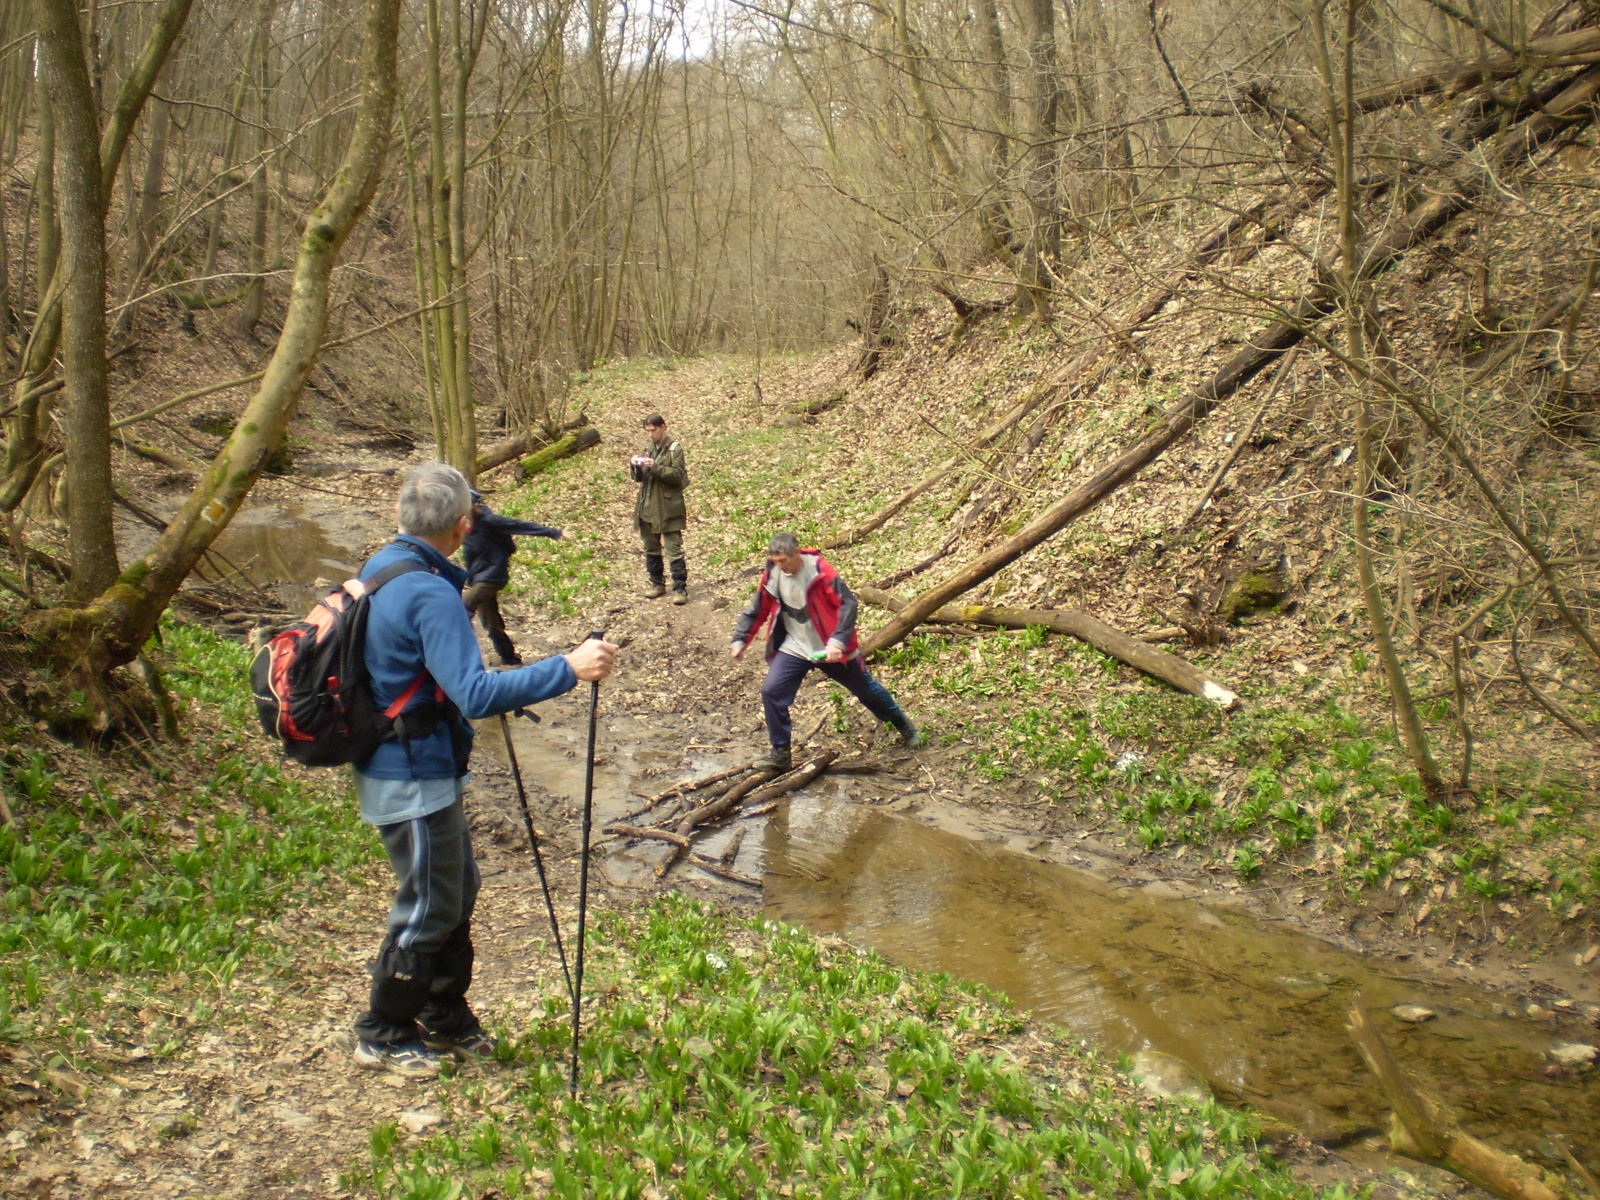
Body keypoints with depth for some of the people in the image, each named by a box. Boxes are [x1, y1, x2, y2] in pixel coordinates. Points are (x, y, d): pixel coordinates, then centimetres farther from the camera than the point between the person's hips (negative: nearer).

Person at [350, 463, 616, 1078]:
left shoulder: (381, 567, 5)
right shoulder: (431, 594, -25)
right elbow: (475, 694, -33)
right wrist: (567, 669, -34)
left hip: (417, 767, 10)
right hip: (413, 779, -10)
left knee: (457, 890, 20)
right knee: (429, 907, 6)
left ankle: (445, 1017, 34)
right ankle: (383, 1036, 22)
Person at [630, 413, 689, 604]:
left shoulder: (674, 448, -7)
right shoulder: (648, 447, 11)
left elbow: (677, 475, -14)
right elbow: (638, 477, 14)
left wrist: (656, 467, -24)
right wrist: (634, 466, -7)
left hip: (668, 507, -7)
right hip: (647, 506, 7)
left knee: (674, 549, -6)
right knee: (651, 548, 14)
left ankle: (680, 588, -4)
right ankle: (657, 583, 27)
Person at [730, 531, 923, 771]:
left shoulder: (820, 570, -22)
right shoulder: (771, 576, -9)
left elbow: (848, 603, -24)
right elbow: (757, 611, 4)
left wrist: (838, 641, -32)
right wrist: (740, 639, -5)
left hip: (831, 648, -3)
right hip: (794, 649, 3)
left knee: (865, 688, 15)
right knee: (771, 691, -13)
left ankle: (901, 723, 42)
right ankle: (781, 753, 0)